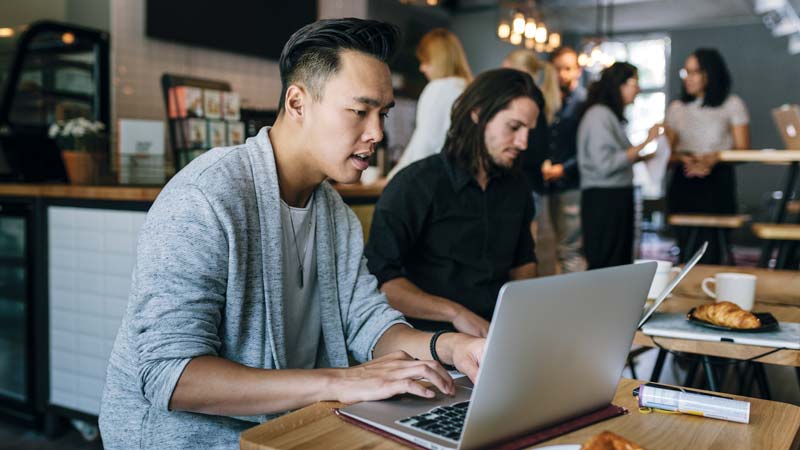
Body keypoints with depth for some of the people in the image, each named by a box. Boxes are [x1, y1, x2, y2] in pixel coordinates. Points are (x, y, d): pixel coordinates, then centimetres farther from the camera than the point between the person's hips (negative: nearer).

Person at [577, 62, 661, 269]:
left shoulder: (611, 115, 13)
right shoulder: (598, 115, -13)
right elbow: (605, 165, -21)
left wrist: (641, 156, 10)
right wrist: (644, 143, -17)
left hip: (617, 197, 10)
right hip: (603, 199, -10)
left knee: (621, 264, 12)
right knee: (605, 267, -5)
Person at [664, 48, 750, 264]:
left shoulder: (732, 104, 6)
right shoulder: (676, 108, 15)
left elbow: (743, 150, 0)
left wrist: (714, 158, -17)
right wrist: (684, 159, -9)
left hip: (718, 183, -3)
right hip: (683, 183, 3)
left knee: (710, 254, -9)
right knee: (686, 253, -1)